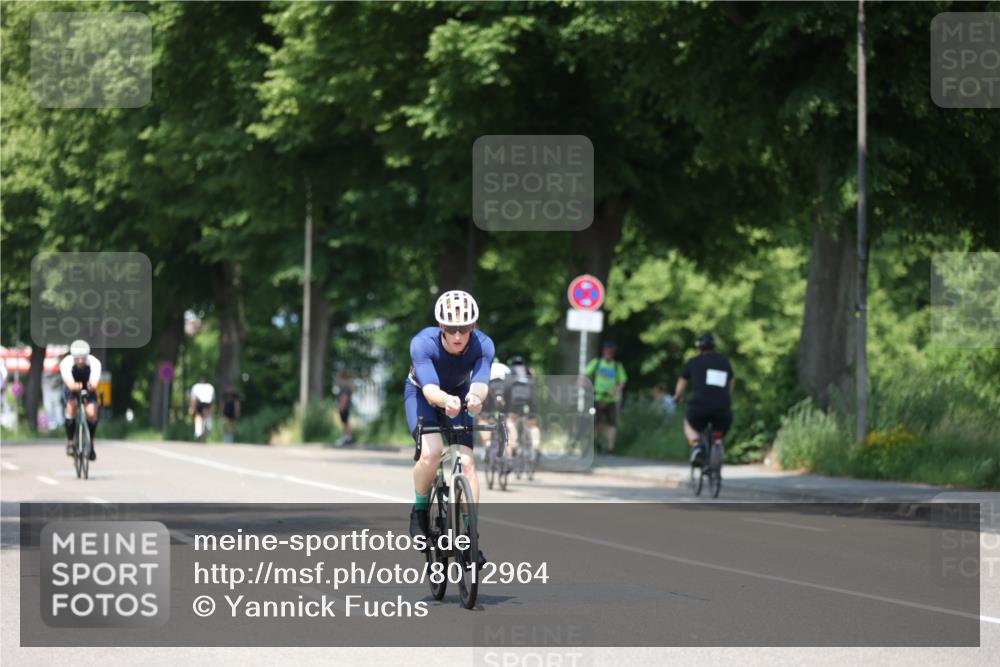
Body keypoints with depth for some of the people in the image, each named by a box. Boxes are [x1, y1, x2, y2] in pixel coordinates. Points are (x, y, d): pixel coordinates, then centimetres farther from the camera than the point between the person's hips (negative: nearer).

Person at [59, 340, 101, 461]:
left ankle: (91, 445, 2)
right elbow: (69, 382, -49)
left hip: (88, 390, 1)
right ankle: (70, 441, -17)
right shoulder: (66, 363, -33)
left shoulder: (94, 363, -32)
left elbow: (94, 382, -49)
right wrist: (74, 386, -73)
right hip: (71, 390, -1)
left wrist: (92, 385, -74)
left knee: (91, 413, -22)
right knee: (72, 406, -31)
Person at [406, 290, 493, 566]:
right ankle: (419, 511, -2)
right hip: (421, 394, -2)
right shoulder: (423, 343, -35)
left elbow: (481, 381, -43)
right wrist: (445, 400, -69)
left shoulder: (483, 345, -29)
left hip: (458, 396, 2)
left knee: (466, 461, -14)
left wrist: (475, 395, -68)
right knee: (432, 451, -27)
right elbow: (430, 388, -46)